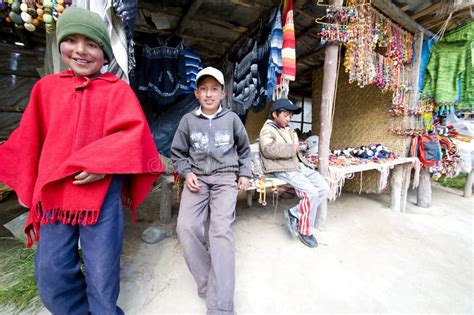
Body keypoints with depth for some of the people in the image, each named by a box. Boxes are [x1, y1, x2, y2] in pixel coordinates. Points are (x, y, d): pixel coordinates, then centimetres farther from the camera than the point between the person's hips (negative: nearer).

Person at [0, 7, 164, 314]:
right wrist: (27, 186, 15)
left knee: (102, 272, 8)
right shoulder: (46, 87, 11)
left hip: (102, 193, -4)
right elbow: (28, 141, 15)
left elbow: (133, 133, -13)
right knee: (51, 277, 12)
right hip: (53, 195, 5)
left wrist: (102, 162, -24)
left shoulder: (118, 89, 0)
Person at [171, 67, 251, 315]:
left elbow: (244, 149, 17)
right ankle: (208, 284, 4)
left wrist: (244, 174, 11)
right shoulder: (188, 120, 5)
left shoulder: (231, 118, 4)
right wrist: (187, 173, -3)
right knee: (186, 227, -16)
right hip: (197, 177, 2)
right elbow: (178, 153, 13)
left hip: (225, 177, -1)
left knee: (222, 230, -17)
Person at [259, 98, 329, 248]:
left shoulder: (288, 130, 21)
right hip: (283, 170, -9)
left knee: (324, 187, 0)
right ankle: (305, 231, -1)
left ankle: (294, 213, 5)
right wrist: (292, 149, -16)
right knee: (311, 192, -21)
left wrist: (298, 146, 5)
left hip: (297, 165, 9)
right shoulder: (267, 130, -5)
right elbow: (269, 150, -24)